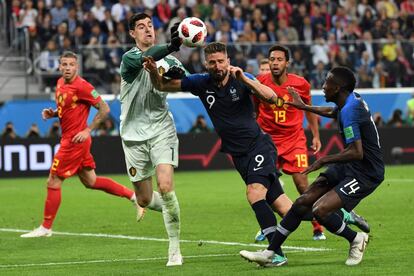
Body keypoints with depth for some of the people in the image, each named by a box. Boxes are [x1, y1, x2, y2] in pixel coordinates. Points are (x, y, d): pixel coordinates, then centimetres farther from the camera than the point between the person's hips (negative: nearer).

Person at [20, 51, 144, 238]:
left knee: (53, 182, -3)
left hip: (75, 140, -9)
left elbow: (104, 109, -15)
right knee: (90, 182, 15)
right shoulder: (60, 83, 10)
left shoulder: (81, 86, -17)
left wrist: (88, 130, -18)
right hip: (68, 138, 9)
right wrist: (52, 113, 4)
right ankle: (133, 196, 22)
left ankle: (45, 228, 7)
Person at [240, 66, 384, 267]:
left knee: (320, 210, -22)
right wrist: (304, 106, 39)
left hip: (364, 173, -10)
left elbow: (357, 153, -29)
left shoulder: (349, 111, -24)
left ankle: (356, 239, 4)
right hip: (347, 167, 10)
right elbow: (331, 112, 32)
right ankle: (270, 253, 8)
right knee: (303, 202, 3)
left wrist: (324, 161, -18)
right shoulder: (352, 99, 6)